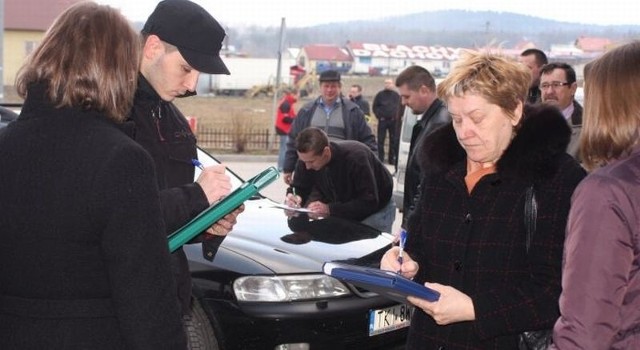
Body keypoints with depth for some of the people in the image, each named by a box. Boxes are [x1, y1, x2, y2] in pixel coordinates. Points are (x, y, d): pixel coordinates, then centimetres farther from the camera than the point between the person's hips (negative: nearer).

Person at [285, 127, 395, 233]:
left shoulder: (356, 156, -34)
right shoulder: (307, 159, -17)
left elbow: (369, 202, -34)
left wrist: (330, 209, -41)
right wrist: (297, 198, -31)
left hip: (377, 208, -5)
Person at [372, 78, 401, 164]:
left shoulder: (396, 95, 6)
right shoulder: (380, 95, 3)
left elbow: (400, 107, 9)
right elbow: (375, 107, 5)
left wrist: (397, 116, -3)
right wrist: (379, 116, -5)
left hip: (393, 121, 1)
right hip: (382, 121, -1)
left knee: (393, 140, 6)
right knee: (380, 140, -3)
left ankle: (392, 158, 13)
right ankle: (380, 158, 2)